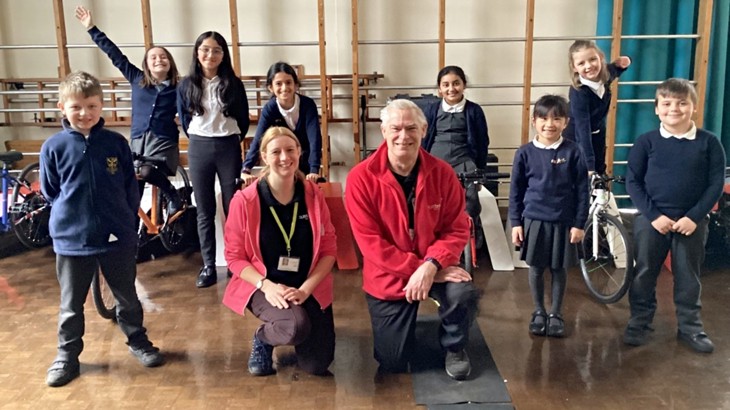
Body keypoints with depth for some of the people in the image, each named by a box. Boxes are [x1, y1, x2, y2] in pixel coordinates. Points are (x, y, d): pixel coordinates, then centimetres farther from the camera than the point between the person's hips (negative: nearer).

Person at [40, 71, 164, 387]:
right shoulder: (54, 147, -6)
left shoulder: (116, 143, -3)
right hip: (71, 239, -1)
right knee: (71, 304, 12)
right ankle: (67, 355, 29)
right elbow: (50, 192, 5)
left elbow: (131, 188, 4)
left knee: (127, 296, 16)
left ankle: (137, 340, 35)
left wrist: (125, 218, 1)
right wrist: (74, 211, 5)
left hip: (117, 237, 1)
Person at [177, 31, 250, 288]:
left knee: (233, 208, 2)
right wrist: (197, 139, 14)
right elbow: (184, 120, 13)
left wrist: (231, 140, 10)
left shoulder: (233, 84, 0)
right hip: (199, 149, 1)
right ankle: (208, 266, 11)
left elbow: (243, 120, 7)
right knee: (204, 211, 5)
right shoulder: (187, 85, 3)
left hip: (228, 148, -1)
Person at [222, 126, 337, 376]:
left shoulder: (313, 195, -4)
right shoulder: (245, 201, -12)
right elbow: (234, 256, -6)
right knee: (297, 326, -34)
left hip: (309, 289, 3)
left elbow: (329, 249, -2)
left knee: (317, 365, -4)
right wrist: (267, 286, -20)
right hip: (264, 287, -3)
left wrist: (305, 289, -15)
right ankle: (262, 338, 3)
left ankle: (287, 329, 30)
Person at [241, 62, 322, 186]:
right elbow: (258, 139, -30)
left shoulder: (308, 104, -25)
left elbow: (314, 137, -34)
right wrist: (246, 170, -44)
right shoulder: (269, 109, -21)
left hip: (306, 160, -1)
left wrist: (314, 170, -47)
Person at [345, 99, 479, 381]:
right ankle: (402, 330, 45)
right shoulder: (361, 177, -19)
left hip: (433, 268, 1)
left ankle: (454, 347, 4)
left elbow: (457, 230, -11)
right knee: (392, 365, 7)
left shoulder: (442, 172, -12)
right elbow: (370, 241, -20)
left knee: (464, 293, -33)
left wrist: (431, 266, -28)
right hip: (387, 277, -1)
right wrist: (417, 267, -25)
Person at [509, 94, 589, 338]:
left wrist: (579, 224, -4)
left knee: (559, 269, 11)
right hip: (534, 220, 1)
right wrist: (515, 222, 0)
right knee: (536, 269, 11)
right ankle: (539, 312, 28)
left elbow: (582, 190, -2)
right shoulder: (525, 153, -3)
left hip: (563, 222, 0)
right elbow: (516, 190, 2)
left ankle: (556, 314, 28)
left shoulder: (572, 152, -5)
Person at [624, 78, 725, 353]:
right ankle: (639, 323, 22)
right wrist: (653, 215, -13)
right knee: (644, 275, 8)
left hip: (691, 222, 1)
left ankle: (690, 327, 25)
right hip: (651, 221, 0)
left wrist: (694, 217, -12)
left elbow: (716, 183, -2)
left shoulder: (708, 142, -2)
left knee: (688, 278, 11)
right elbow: (632, 181, -5)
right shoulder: (646, 142, -4)